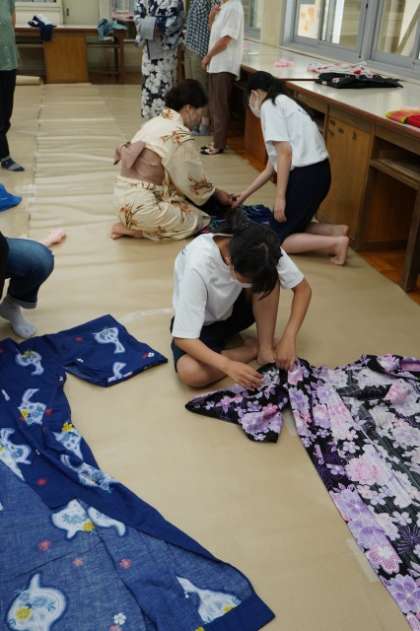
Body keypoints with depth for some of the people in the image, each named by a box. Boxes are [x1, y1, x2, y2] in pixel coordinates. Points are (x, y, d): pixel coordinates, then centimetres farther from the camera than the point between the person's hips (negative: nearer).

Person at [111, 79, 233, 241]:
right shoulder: (180, 137, -15)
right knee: (199, 221, 4)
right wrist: (216, 193, 15)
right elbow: (194, 181, -4)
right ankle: (135, 230, -2)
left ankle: (131, 224, 9)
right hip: (141, 205, -9)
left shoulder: (155, 122, 12)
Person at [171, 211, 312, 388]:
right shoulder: (199, 266, -38)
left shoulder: (265, 251, -26)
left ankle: (265, 348, -14)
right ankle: (254, 349, -10)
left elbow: (303, 288, -14)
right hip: (203, 324, -3)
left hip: (235, 309, 3)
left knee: (268, 277, -27)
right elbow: (183, 338, -35)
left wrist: (289, 337, -28)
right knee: (190, 373, -33)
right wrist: (228, 365, -47)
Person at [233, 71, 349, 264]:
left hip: (306, 175, -9)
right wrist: (244, 195, 30)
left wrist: (280, 197, -14)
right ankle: (336, 231, 8)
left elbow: (285, 152, -15)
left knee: (278, 239, 3)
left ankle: (336, 243, -8)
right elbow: (271, 167, 24)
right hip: (318, 172, 9)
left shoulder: (269, 105, -3)